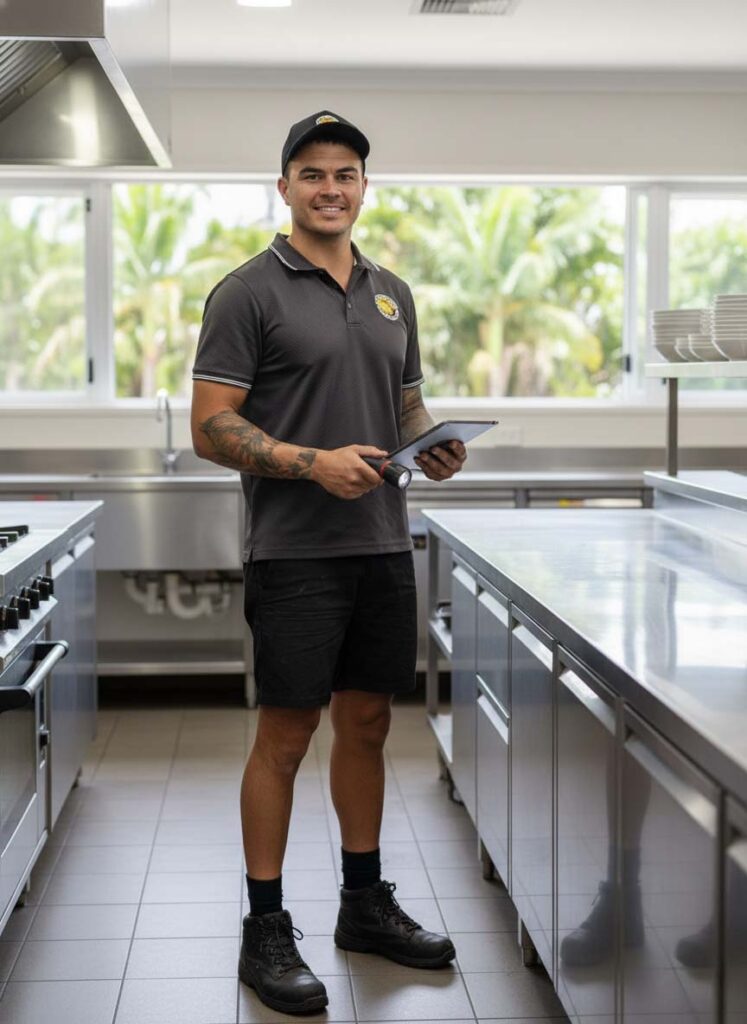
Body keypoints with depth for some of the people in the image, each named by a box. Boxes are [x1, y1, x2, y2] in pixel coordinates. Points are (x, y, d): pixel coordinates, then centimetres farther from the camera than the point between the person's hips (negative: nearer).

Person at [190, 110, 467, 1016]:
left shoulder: (392, 296, 13)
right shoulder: (248, 293, -8)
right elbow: (210, 430, -12)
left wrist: (432, 447, -2)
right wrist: (313, 462, -24)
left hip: (383, 550, 7)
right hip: (295, 557, -6)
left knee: (367, 725, 14)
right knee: (285, 738, 0)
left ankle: (365, 903, 28)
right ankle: (266, 930, 12)